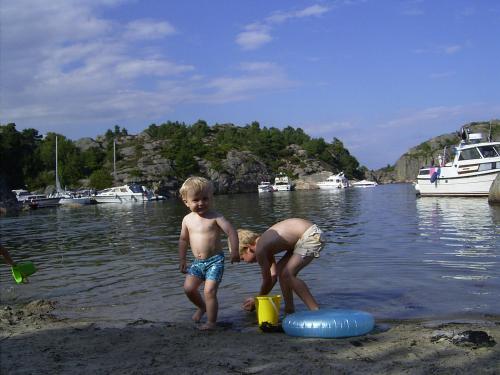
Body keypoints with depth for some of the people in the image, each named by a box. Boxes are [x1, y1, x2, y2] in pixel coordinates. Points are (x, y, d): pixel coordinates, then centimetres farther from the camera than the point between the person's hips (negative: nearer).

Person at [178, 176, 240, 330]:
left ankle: (211, 322, 2)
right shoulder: (187, 219, 5)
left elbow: (231, 231, -13)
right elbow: (183, 240, 16)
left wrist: (234, 251, -22)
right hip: (197, 262, 5)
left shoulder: (215, 217, -9)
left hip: (215, 261, -5)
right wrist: (182, 260, 16)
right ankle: (202, 307, 29)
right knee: (188, 288, -1)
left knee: (209, 291, -12)